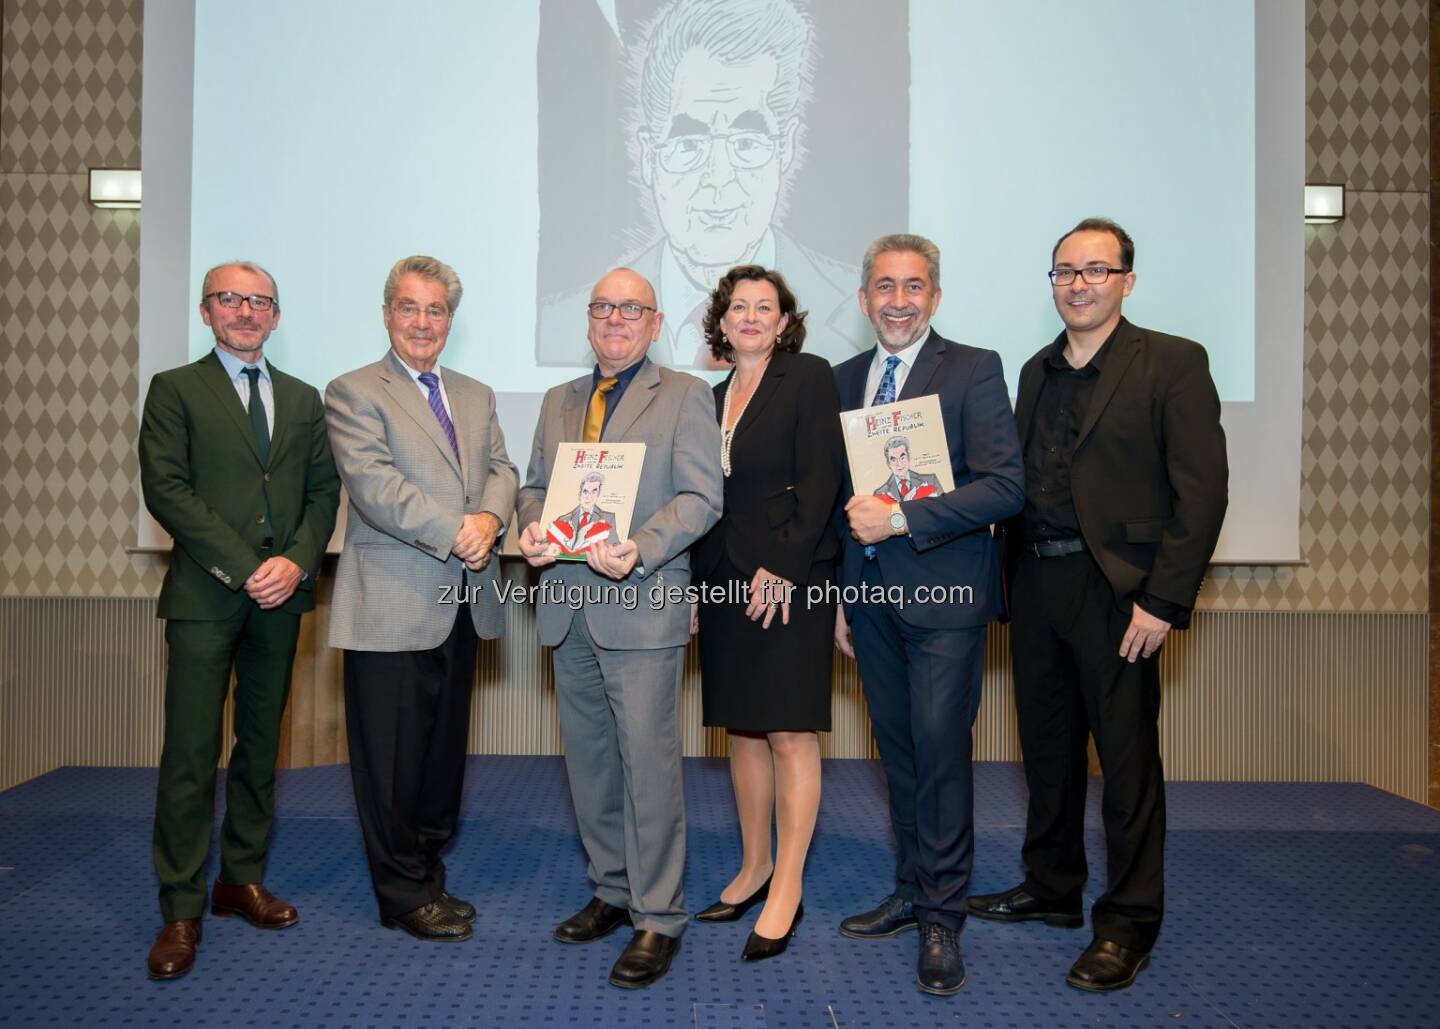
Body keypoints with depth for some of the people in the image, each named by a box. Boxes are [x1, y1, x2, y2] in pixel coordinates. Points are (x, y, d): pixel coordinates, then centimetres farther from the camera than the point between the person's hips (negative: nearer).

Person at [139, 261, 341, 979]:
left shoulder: (302, 399, 15)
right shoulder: (175, 389, 3)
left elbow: (323, 490, 10)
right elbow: (166, 489, -8)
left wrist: (297, 562, -8)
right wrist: (244, 568, -15)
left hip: (281, 595, 4)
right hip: (204, 596, -4)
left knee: (261, 745, 11)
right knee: (190, 754, -3)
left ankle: (243, 881, 23)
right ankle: (182, 912, 6)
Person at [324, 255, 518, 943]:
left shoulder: (476, 396, 18)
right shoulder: (354, 393, -3)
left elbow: (500, 469, 9)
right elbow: (373, 484, -15)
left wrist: (489, 518, -13)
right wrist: (454, 533, -20)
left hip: (461, 604, 6)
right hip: (391, 604, -6)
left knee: (446, 749, 14)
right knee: (392, 756, 2)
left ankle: (428, 872, 28)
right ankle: (404, 893, 15)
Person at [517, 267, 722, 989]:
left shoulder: (685, 396, 1)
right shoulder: (559, 402, 18)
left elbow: (700, 497, -8)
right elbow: (535, 486, 19)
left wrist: (640, 548, -23)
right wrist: (532, 527, -4)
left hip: (641, 605, -6)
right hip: (568, 605, 6)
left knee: (649, 761, -5)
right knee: (588, 760, 13)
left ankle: (657, 917, 6)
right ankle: (613, 891, 28)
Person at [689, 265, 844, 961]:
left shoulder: (809, 377, -2)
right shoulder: (715, 396, 17)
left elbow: (820, 480, -11)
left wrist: (780, 567, -17)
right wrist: (698, 585, 8)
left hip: (789, 581, -6)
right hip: (725, 582, 7)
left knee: (789, 733, -3)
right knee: (742, 729, 11)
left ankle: (787, 891, 5)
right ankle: (754, 869, 23)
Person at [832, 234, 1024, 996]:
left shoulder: (973, 370, -5)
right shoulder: (846, 379, 12)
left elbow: (1006, 486, -14)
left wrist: (901, 520, -19)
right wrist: (842, 596, 14)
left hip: (943, 594, -5)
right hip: (871, 593, 6)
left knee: (941, 753, -2)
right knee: (898, 753, 14)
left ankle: (942, 919, 11)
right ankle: (912, 891, 27)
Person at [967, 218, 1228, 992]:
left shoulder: (1172, 364, -4)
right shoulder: (1036, 372, 15)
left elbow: (1201, 492, -10)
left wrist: (1163, 602, -16)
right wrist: (1011, 575, 6)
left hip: (1115, 589, -6)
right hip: (1036, 586, 6)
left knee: (1126, 759, 3)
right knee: (1047, 748, 16)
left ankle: (1127, 925, 17)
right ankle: (1051, 890, 32)